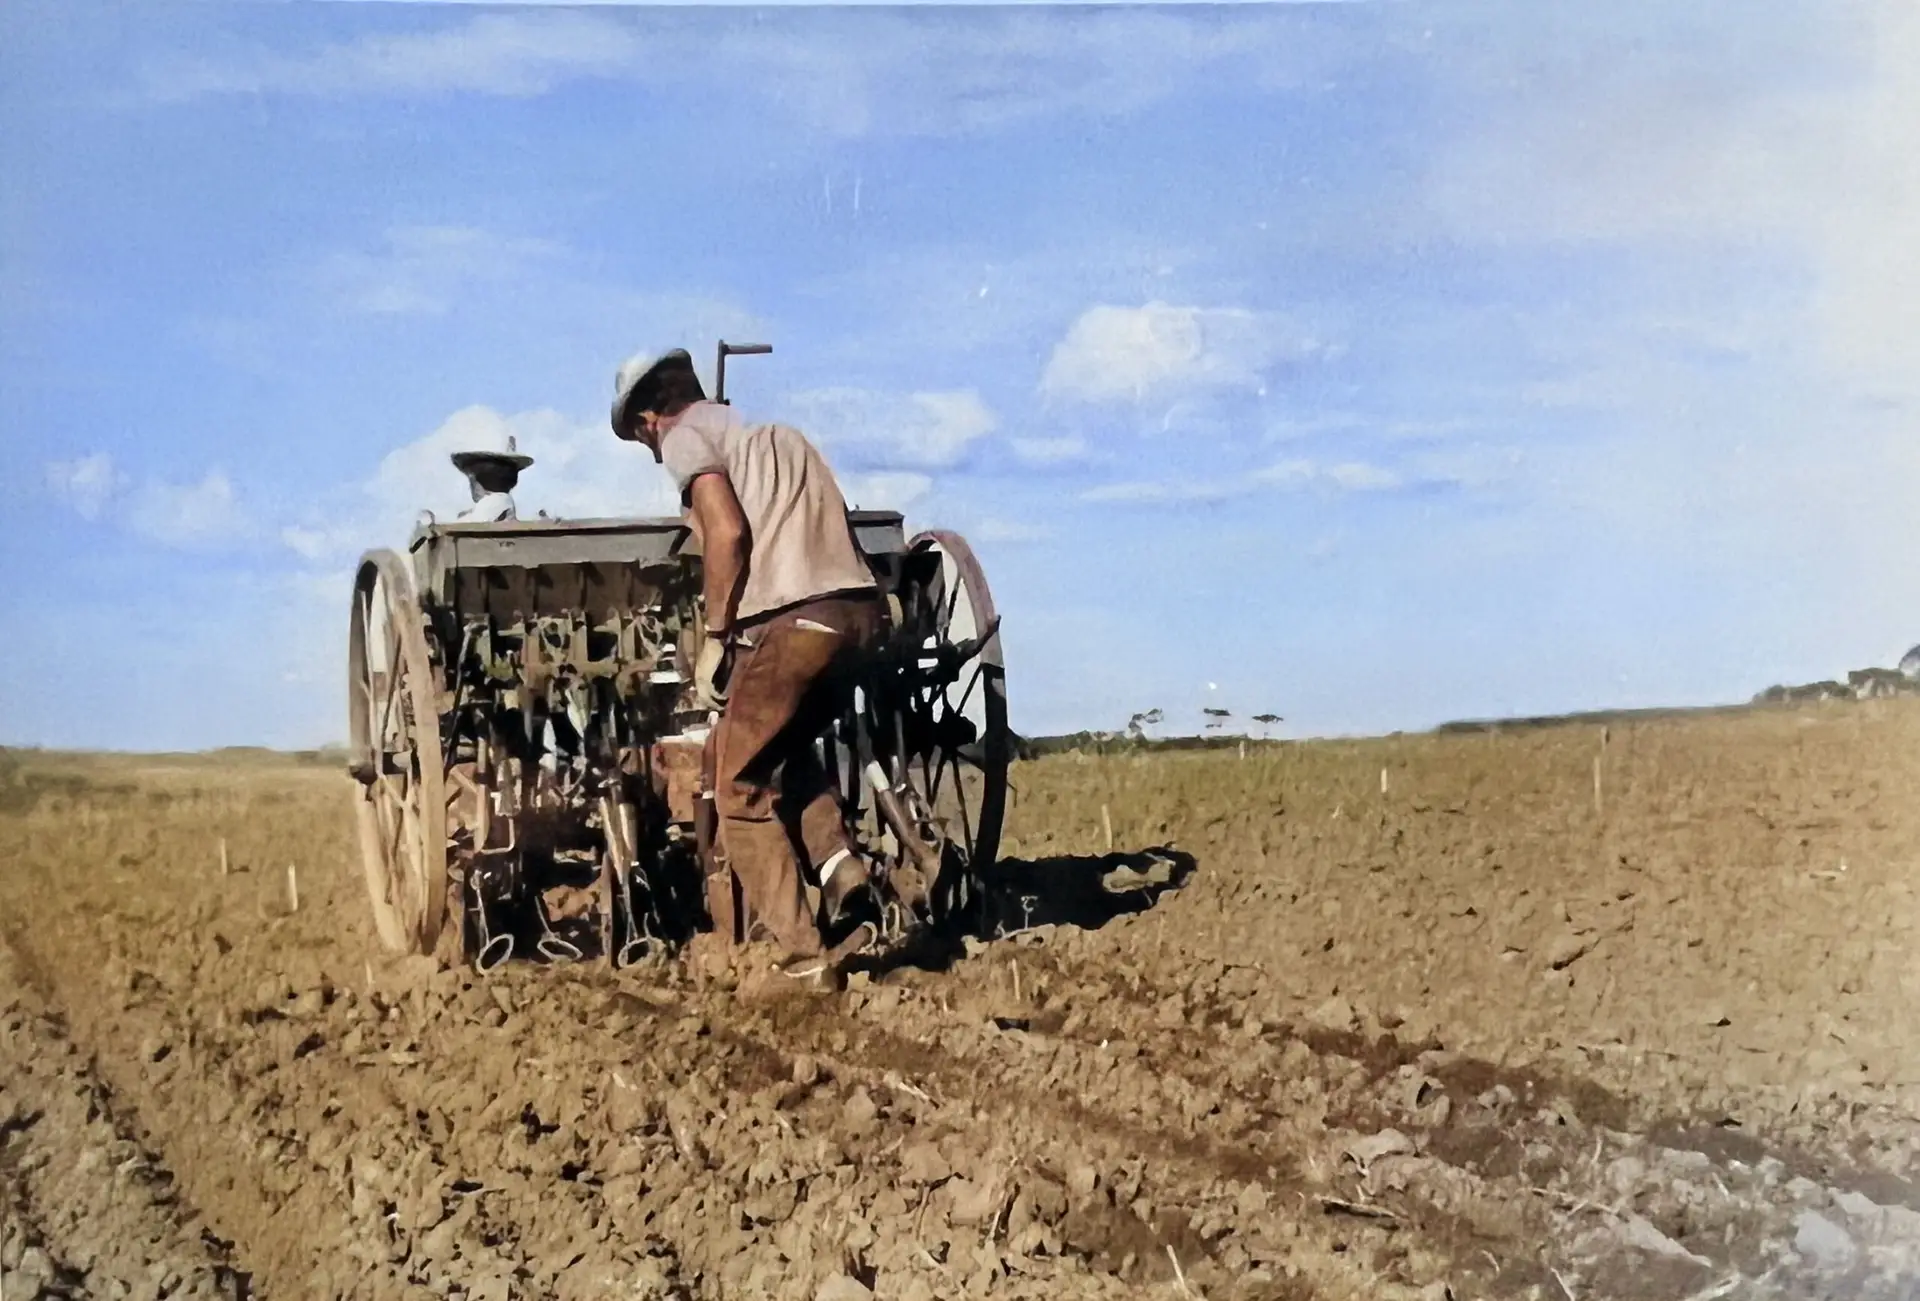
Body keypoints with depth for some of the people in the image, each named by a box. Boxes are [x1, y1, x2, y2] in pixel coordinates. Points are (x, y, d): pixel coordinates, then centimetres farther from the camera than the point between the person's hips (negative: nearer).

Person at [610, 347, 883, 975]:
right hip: (861, 610, 7)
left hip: (791, 619, -7)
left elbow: (728, 534, -7)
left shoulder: (686, 437, 9)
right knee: (786, 747, 28)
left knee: (741, 789, 5)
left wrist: (715, 639, -1)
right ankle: (841, 866, 7)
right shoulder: (777, 430, 31)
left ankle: (802, 950, -1)